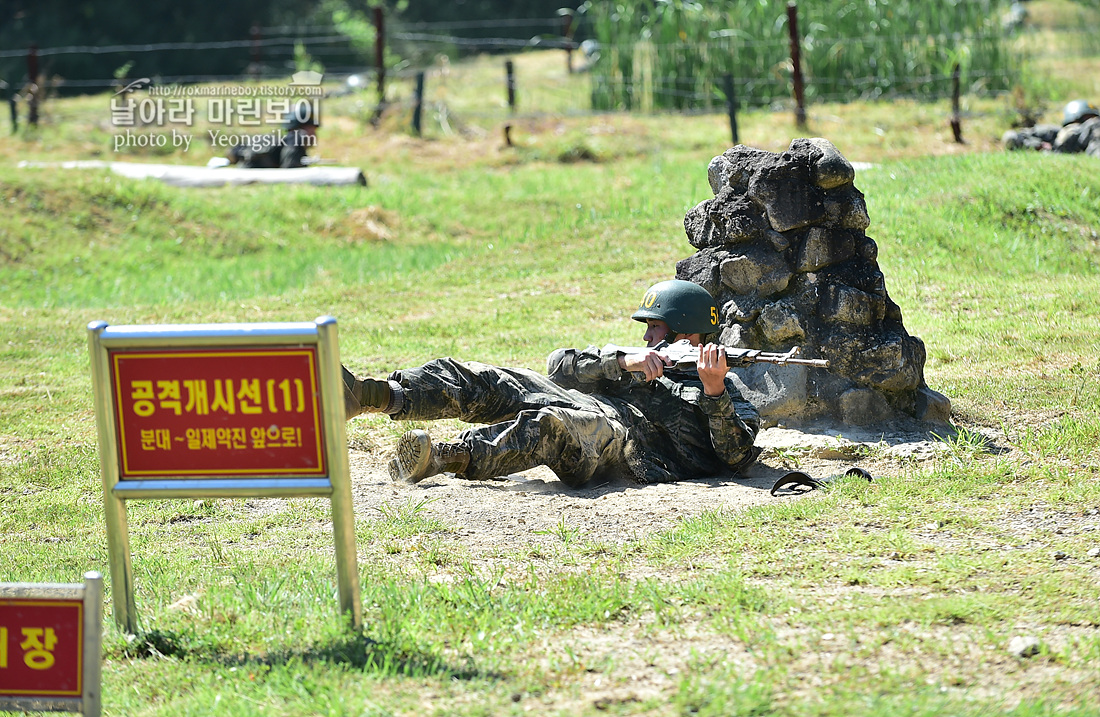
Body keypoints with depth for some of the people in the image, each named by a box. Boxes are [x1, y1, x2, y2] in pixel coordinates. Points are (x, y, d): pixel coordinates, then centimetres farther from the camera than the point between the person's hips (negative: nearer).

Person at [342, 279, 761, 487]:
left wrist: (714, 389, -11)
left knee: (550, 424, -39)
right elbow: (560, 365, 18)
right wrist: (623, 361, 1)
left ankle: (446, 459, -60)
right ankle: (370, 394, -35)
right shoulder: (638, 365, 36)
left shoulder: (726, 397, 21)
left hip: (626, 432, -7)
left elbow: (738, 457, 0)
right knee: (476, 384, -15)